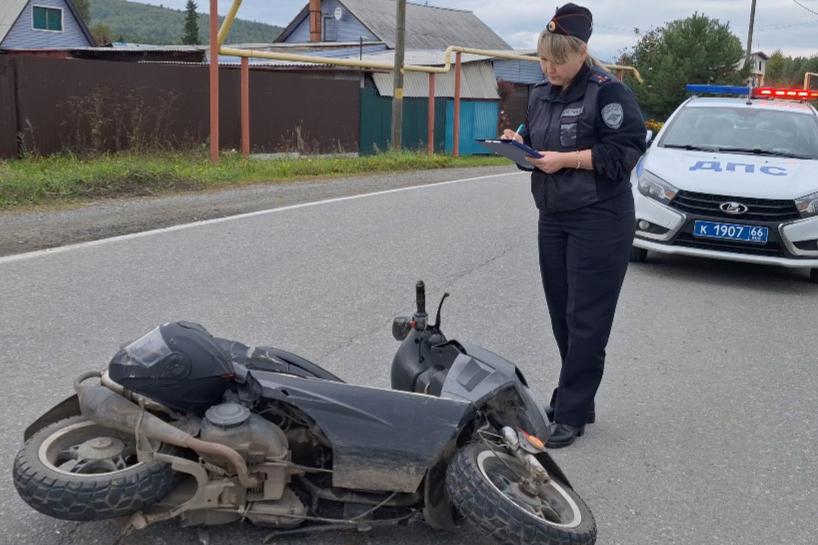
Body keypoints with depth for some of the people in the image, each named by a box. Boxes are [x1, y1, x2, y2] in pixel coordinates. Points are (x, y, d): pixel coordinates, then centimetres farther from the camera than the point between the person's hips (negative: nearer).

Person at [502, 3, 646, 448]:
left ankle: (571, 414, 2)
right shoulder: (540, 94, 11)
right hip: (553, 218, 7)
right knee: (562, 315, 10)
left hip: (599, 221, -7)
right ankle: (574, 400, 23)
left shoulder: (608, 92, -10)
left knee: (586, 320, -4)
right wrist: (519, 144, -3)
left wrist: (565, 159, -21)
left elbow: (624, 152, -15)